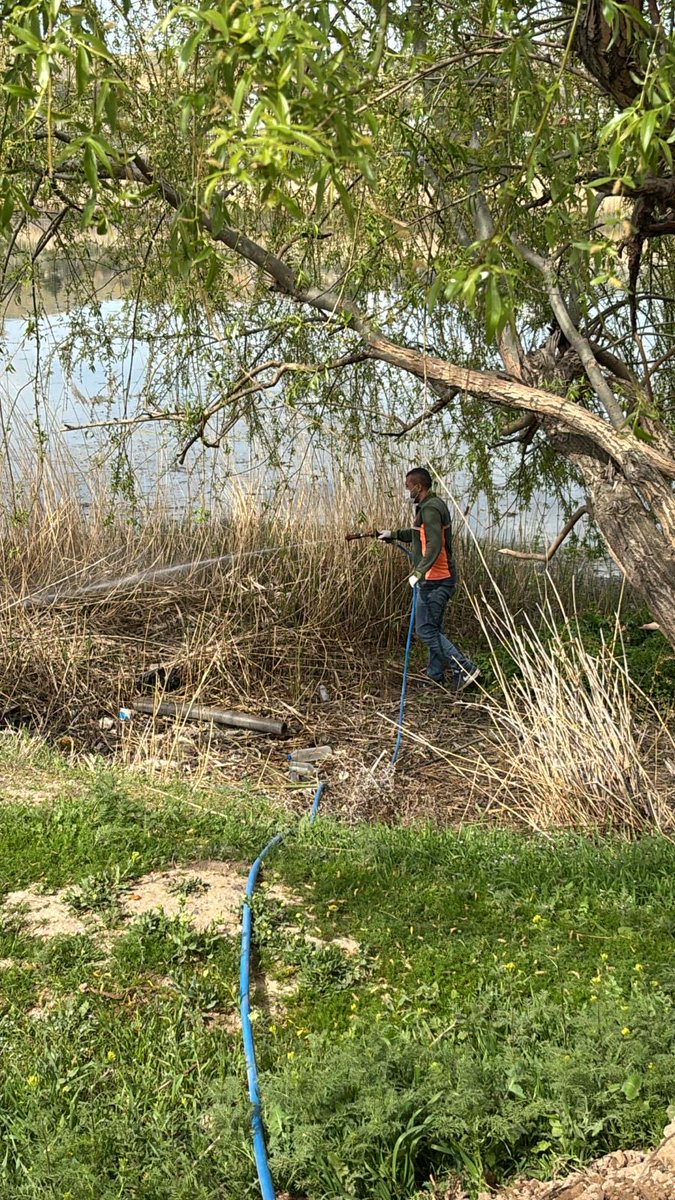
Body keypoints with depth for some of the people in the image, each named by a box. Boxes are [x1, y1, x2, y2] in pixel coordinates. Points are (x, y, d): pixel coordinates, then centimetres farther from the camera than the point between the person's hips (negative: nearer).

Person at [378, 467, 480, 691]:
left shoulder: (430, 508, -17)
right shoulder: (434, 504, 15)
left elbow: (434, 545, -29)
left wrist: (419, 572, -34)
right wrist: (394, 534, 31)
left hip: (434, 580, -10)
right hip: (442, 578, 10)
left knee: (425, 629, -7)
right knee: (433, 628, 17)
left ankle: (464, 668, -10)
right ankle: (435, 675, 25)